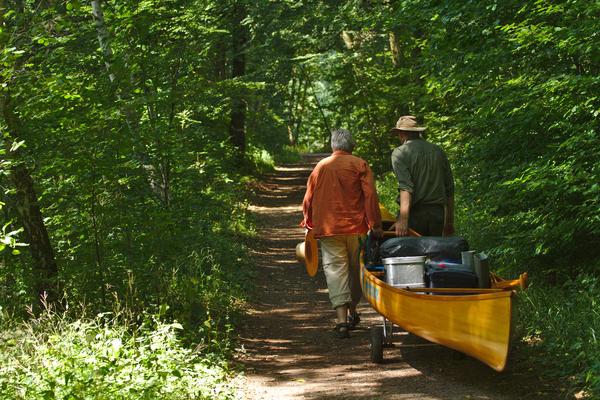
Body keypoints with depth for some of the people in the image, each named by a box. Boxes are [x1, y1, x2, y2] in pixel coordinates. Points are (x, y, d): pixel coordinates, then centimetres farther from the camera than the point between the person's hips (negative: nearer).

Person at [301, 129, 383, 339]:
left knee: (335, 269, -3)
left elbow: (308, 200, 9)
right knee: (357, 269, 16)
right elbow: (370, 195, -9)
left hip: (328, 228, 1)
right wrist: (375, 225, -6)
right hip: (356, 227, -1)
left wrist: (309, 223, 22)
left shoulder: (320, 167, 7)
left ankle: (342, 319, -16)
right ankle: (352, 312, 27)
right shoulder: (359, 165, -1)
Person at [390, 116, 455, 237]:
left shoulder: (400, 153, -2)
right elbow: (449, 188, 15)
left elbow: (405, 187, -16)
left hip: (414, 213, -5)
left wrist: (403, 219, -23)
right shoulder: (438, 151, 14)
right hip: (437, 213, 5)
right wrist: (449, 222, 22)